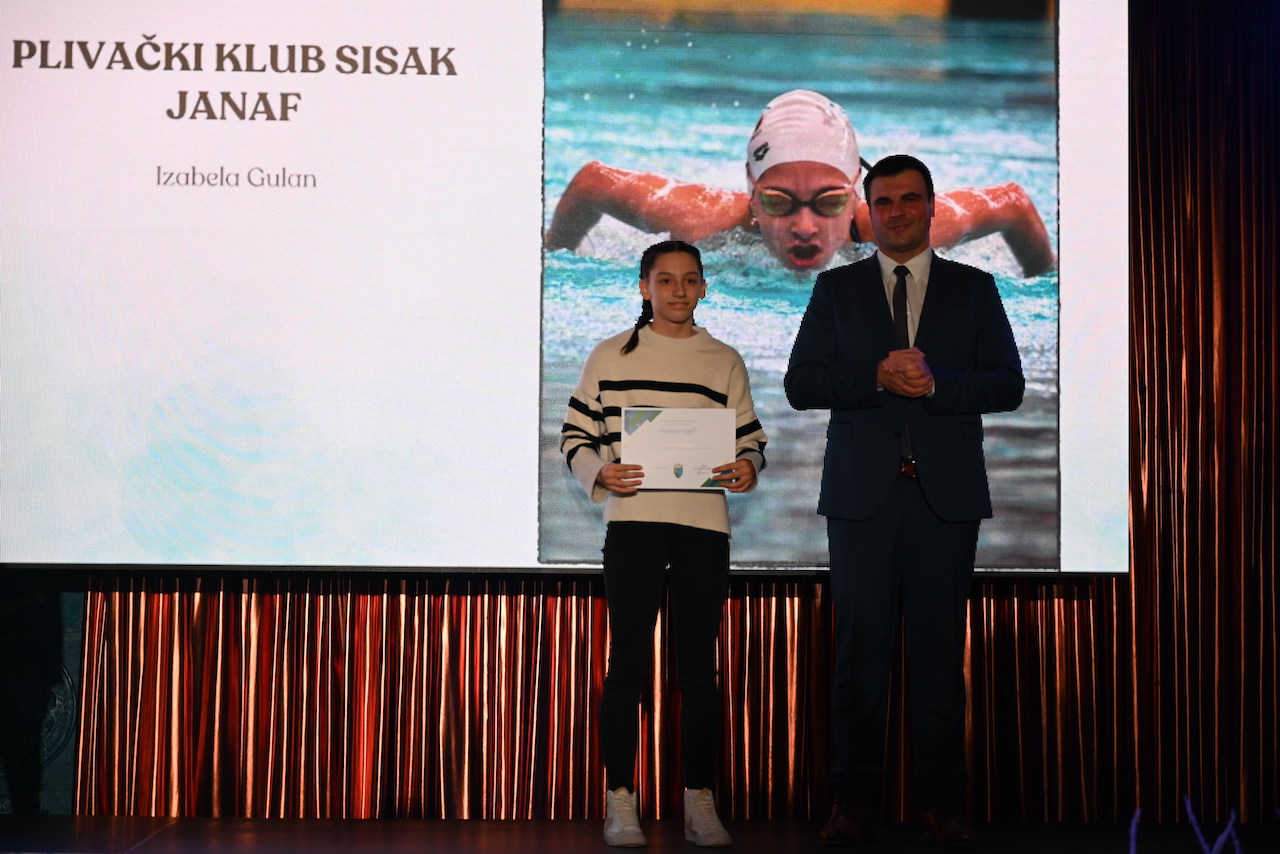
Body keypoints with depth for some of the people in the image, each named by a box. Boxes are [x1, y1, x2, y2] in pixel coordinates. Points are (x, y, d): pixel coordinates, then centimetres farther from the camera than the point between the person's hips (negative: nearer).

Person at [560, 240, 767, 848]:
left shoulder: (724, 362, 13)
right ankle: (620, 802, 7)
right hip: (633, 523, -1)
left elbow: (749, 437, 14)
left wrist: (747, 467, -8)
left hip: (705, 527, 2)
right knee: (627, 662, -1)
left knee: (698, 665, 5)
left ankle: (699, 800, 14)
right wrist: (599, 474, -12)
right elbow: (575, 436, 8)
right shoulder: (610, 357, 8)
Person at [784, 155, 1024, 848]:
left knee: (939, 650, 2)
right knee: (860, 648, 1)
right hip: (862, 493, 0)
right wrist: (877, 377, -12)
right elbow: (799, 384, 2)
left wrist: (934, 383, -13)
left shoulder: (974, 289, 12)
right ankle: (854, 798, 9)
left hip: (947, 496, 0)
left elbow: (1007, 384, 3)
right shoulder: (836, 288, 12)